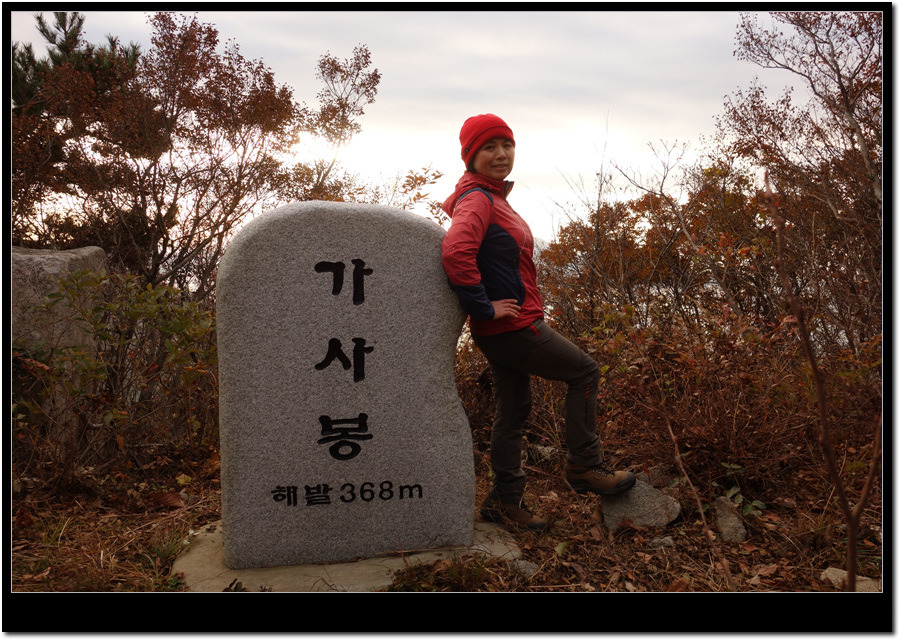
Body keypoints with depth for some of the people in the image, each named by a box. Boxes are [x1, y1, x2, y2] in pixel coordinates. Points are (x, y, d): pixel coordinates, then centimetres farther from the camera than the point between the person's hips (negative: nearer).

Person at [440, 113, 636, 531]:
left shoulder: (492, 198, 16)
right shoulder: (477, 200, -16)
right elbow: (456, 252, -34)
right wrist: (484, 307, -25)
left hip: (504, 328, 10)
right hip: (511, 325, -10)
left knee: (513, 410, 15)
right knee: (584, 371, 4)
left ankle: (505, 500, 25)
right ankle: (584, 466, 13)